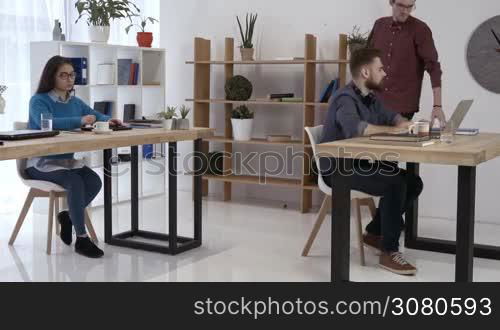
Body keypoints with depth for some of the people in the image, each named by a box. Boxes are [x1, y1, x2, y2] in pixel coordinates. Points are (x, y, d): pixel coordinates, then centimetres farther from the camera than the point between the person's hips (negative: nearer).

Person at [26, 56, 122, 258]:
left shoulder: (75, 102, 10)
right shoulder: (38, 101, -9)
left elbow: (96, 116, 17)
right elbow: (46, 123, -29)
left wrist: (108, 121, -9)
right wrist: (80, 121, -40)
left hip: (67, 159, 6)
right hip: (41, 163, -6)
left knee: (95, 181, -21)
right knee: (75, 182, -32)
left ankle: (68, 216, 5)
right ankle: (82, 239, -24)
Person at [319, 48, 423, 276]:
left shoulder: (370, 98, 11)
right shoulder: (346, 99, -19)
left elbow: (392, 117, 20)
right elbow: (354, 127, -39)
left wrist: (407, 124, -4)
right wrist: (392, 129, -31)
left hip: (361, 164, 10)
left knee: (413, 183, 0)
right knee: (395, 185, -27)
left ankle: (374, 233, 13)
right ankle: (389, 253, -18)